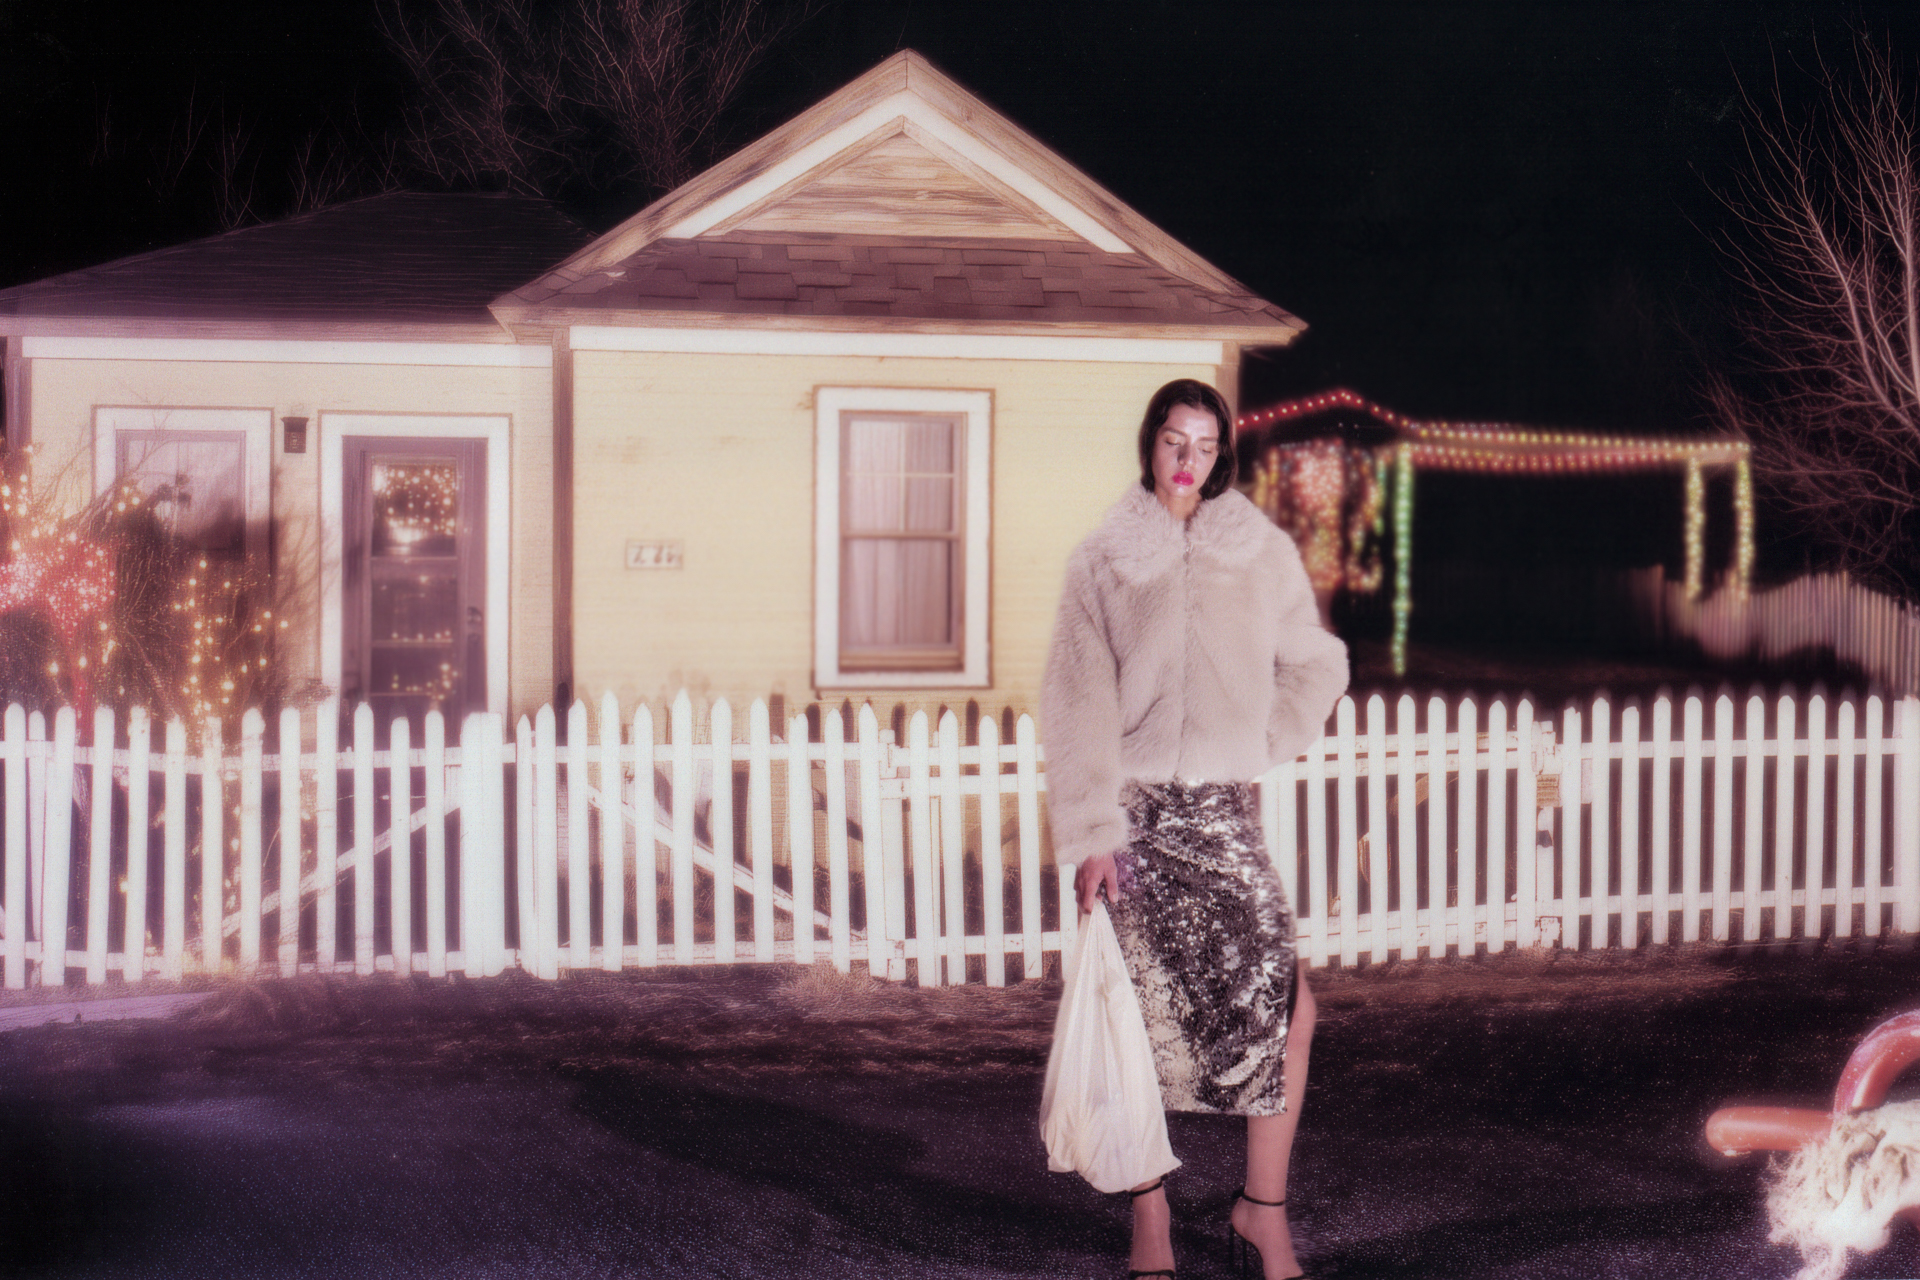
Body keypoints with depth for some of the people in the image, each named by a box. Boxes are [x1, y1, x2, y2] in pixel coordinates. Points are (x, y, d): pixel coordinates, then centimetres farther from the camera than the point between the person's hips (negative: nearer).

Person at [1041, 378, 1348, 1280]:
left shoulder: (1262, 553, 7)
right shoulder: (1103, 562, 3)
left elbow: (1317, 667, 20)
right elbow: (1079, 706, -2)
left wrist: (1262, 750, 11)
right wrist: (1091, 834, -9)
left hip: (1223, 812, 1)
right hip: (1135, 810, -1)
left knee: (1286, 1005, -8)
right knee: (1148, 1020, 1)